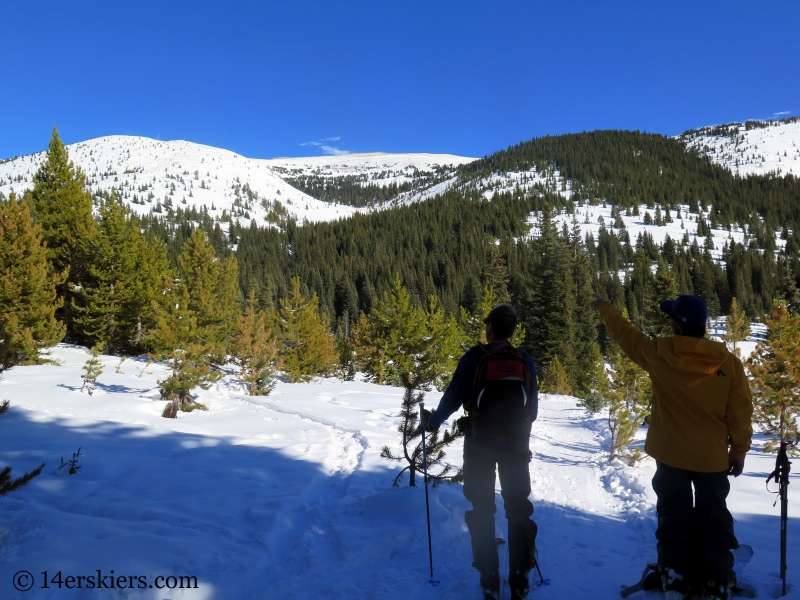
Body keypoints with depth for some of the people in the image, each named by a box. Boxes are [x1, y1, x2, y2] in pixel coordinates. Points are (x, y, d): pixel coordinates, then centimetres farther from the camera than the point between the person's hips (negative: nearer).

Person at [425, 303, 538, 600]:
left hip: (480, 443, -2)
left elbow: (453, 396, -8)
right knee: (518, 509, 12)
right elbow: (533, 408, 4)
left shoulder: (474, 358, -11)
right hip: (516, 444, 2)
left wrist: (434, 420, 11)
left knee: (482, 509, 11)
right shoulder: (526, 361, -2)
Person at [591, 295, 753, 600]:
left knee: (673, 517, 11)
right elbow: (741, 412, -3)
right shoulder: (729, 363, -8)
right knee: (714, 520, 12)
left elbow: (625, 334, 4)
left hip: (671, 454, -1)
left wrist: (603, 307, 21)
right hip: (712, 457, 1)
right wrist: (739, 451, 8)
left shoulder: (661, 353, -11)